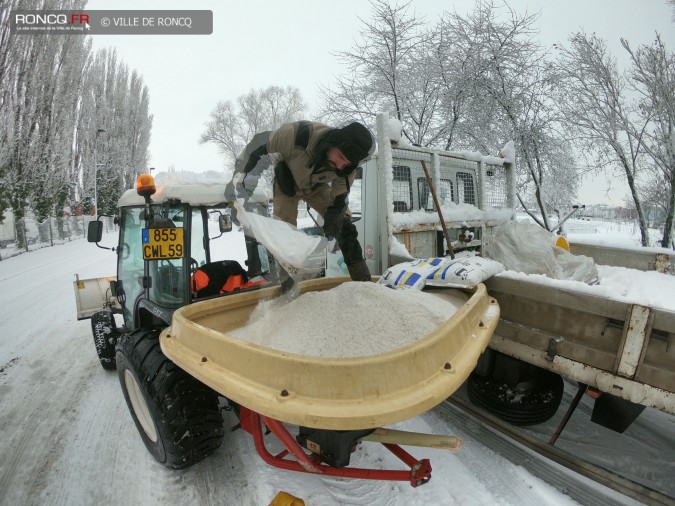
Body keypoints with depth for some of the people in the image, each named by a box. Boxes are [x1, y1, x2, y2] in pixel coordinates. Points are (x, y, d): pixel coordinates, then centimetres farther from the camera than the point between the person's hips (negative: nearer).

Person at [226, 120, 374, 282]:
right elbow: (258, 146, -27)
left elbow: (339, 200, -17)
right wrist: (240, 174, -25)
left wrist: (332, 221, -32)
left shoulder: (347, 168, -30)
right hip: (286, 184, -2)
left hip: (317, 186, 2)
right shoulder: (297, 134, -42)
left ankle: (363, 281, 5)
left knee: (344, 225, -6)